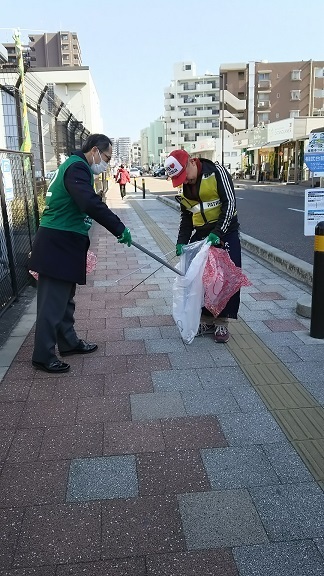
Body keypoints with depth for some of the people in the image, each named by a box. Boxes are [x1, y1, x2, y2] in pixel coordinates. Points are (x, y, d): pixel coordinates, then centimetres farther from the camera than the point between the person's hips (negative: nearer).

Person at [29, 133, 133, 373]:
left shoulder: (74, 165, 19)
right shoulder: (77, 167, -15)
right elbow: (92, 204, -30)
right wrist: (120, 229, -25)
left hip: (63, 244, 11)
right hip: (57, 245, -11)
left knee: (65, 297, 19)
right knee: (53, 302, -4)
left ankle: (69, 342, 33)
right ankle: (43, 356, 5)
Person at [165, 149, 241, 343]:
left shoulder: (216, 172, -15)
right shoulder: (183, 186, 5)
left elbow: (229, 203, -18)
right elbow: (186, 216, 12)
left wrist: (218, 233, -24)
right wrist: (182, 241, 0)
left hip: (225, 232, -5)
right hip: (200, 235, 6)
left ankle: (222, 322, 8)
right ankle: (207, 320, 17)